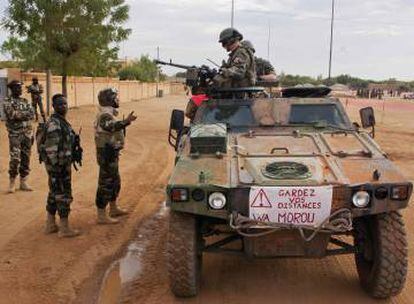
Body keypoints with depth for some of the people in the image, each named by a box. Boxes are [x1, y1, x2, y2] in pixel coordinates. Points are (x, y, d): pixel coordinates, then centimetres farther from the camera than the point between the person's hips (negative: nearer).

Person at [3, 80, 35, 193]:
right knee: (15, 158, -10)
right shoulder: (8, 101, -3)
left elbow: (32, 115, 4)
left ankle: (23, 182, 16)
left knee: (26, 158, 7)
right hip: (15, 134, -5)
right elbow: (11, 114, -18)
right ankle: (12, 182, 3)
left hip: (27, 133, 5)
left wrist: (18, 114, -10)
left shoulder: (25, 101, 13)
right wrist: (25, 113, -9)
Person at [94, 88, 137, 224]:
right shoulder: (105, 114, -19)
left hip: (110, 153, 11)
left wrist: (124, 123, 34)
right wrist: (125, 122, -56)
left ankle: (114, 208, 35)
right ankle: (101, 216, -1)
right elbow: (111, 126, -42)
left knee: (115, 181, 21)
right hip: (107, 154, -11)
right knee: (106, 183, -6)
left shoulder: (108, 113, 14)